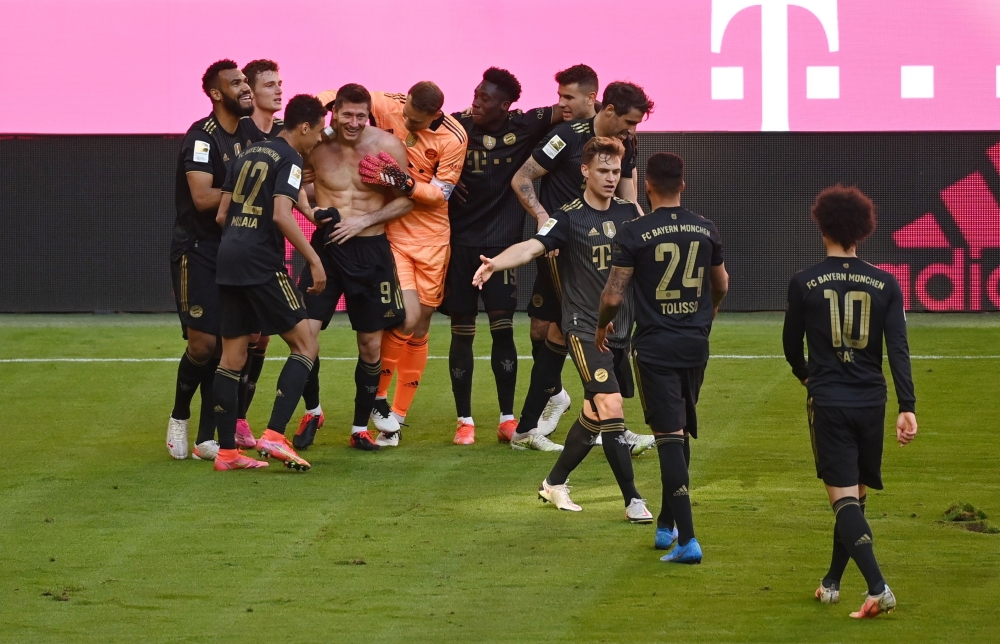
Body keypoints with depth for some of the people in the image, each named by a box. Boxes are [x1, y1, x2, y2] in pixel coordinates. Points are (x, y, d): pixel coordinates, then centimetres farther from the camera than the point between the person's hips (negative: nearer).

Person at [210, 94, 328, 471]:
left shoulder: (248, 154, 17)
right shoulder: (290, 159, -5)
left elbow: (222, 215, 17)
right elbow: (281, 214, -18)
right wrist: (314, 260, -15)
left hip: (228, 257, 8)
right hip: (263, 265, -8)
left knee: (232, 358, 10)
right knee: (305, 347, -1)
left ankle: (226, 452, 9)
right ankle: (274, 436, -14)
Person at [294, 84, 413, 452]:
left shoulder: (386, 146, -7)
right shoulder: (316, 147, -6)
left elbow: (406, 201, -1)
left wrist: (364, 220, -13)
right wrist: (313, 208, -10)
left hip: (370, 251, 0)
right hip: (326, 247, 0)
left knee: (371, 343, 7)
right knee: (305, 331, -10)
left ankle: (361, 428, 22)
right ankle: (312, 412, 14)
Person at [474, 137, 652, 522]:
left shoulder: (628, 213, 6)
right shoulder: (570, 218, -10)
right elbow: (533, 247, -25)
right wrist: (496, 263, -43)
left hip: (622, 328, 6)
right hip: (584, 328, -6)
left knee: (596, 415, 11)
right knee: (610, 407, -17)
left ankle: (555, 483, 30)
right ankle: (632, 500, -13)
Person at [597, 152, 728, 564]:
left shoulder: (635, 234, -11)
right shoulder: (706, 231, 3)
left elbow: (613, 297, -11)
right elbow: (721, 285, 19)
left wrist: (602, 327, 10)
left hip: (655, 347, -4)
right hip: (695, 345, 4)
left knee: (670, 437, -6)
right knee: (681, 433, 19)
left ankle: (687, 539, -15)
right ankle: (667, 525, 29)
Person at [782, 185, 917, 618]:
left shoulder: (803, 284, -3)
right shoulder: (884, 284, 1)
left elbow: (791, 346, 9)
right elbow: (899, 350, -7)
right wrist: (907, 408, -10)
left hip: (828, 403, -3)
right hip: (870, 402, 3)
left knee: (844, 497, -6)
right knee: (855, 495, 19)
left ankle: (878, 587, -23)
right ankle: (832, 582, 32)